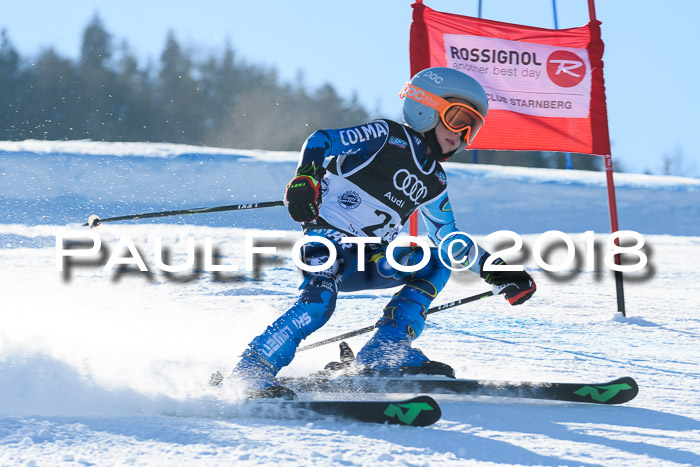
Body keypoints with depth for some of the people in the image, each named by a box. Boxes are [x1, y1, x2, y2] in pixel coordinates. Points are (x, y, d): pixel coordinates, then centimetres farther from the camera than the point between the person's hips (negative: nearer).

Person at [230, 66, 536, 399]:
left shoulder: (434, 183, 17)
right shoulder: (388, 137, -4)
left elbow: (451, 239, 25)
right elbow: (321, 141, -10)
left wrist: (496, 272, 16)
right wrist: (306, 176, -29)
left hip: (370, 260, 8)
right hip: (329, 238, -8)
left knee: (437, 263, -1)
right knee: (320, 299, -32)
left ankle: (384, 353, -8)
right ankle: (251, 372, -26)